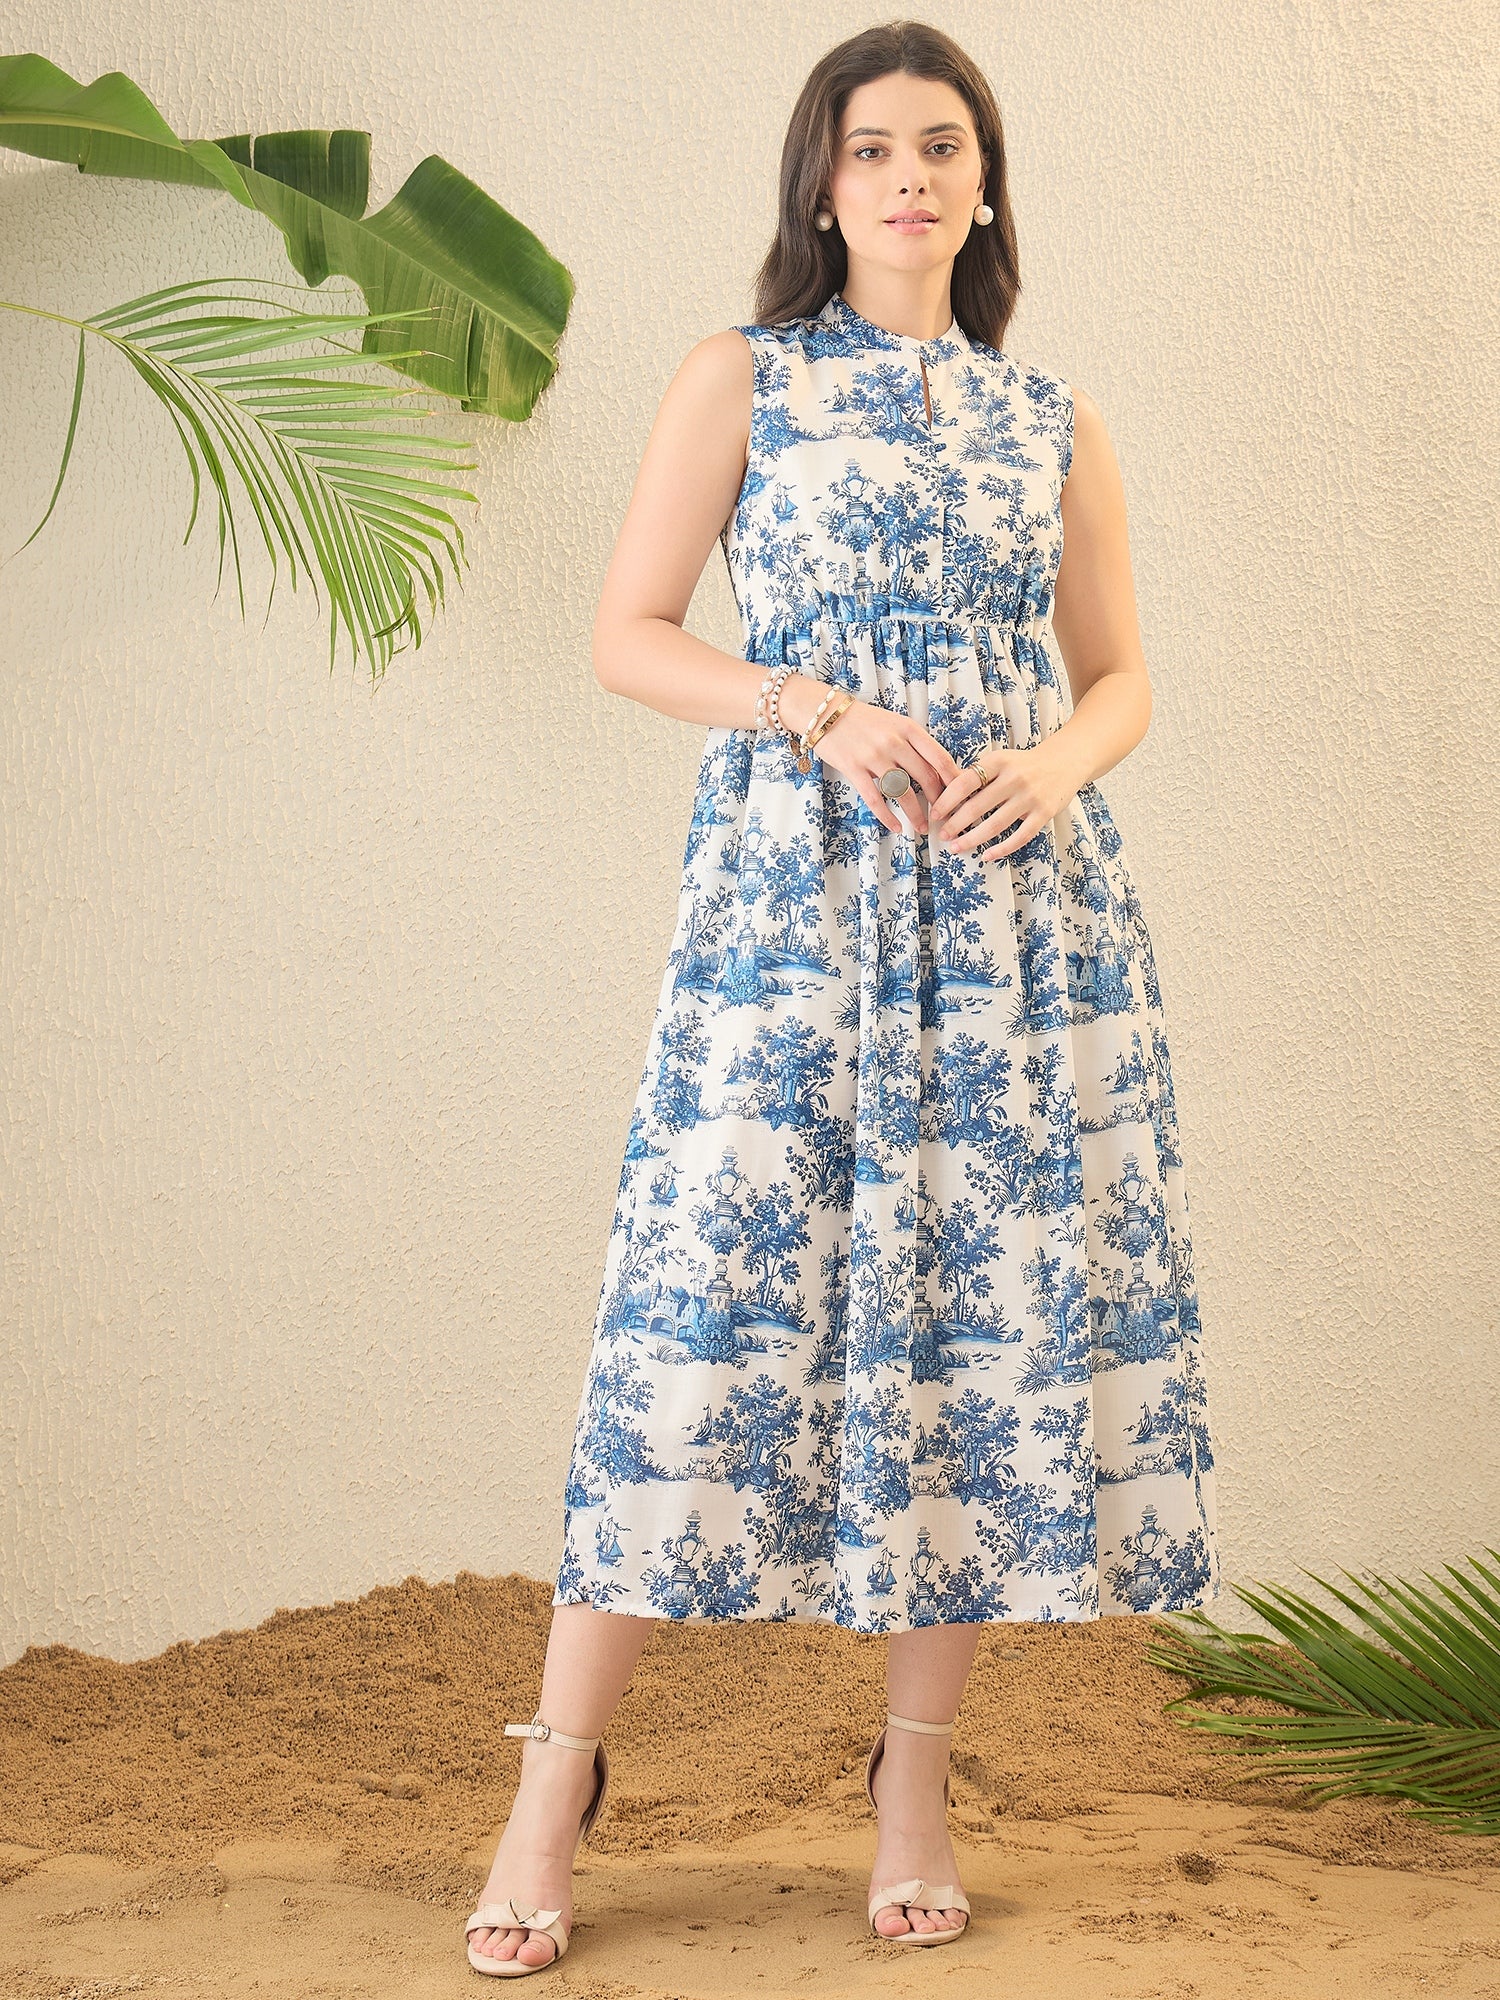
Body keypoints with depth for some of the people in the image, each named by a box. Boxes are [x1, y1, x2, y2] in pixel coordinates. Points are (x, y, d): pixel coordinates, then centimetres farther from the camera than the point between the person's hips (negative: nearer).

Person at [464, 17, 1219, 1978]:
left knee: (993, 1301, 0)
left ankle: (917, 1779, 14)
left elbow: (1121, 677, 17)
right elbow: (627, 635, 3)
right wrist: (821, 709, -11)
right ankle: (556, 1787, 0)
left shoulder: (1054, 419, 16)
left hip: (1018, 898, 3)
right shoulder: (741, 380, 8)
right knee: (714, 1296, -9)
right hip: (794, 888, -3)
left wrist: (1055, 766, -5)